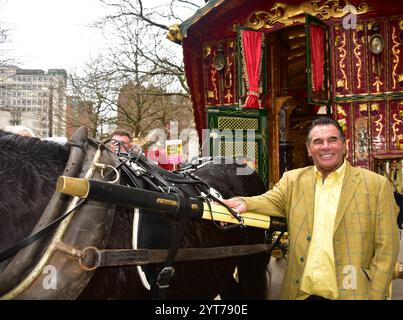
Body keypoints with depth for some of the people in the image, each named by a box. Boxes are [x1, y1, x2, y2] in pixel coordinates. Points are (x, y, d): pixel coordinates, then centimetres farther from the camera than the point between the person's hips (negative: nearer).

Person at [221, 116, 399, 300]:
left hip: (352, 292, -2)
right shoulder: (292, 180, 6)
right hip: (301, 292, 2)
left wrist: (375, 295, -8)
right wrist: (244, 203, -31)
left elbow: (386, 248, -2)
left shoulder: (377, 185, -2)